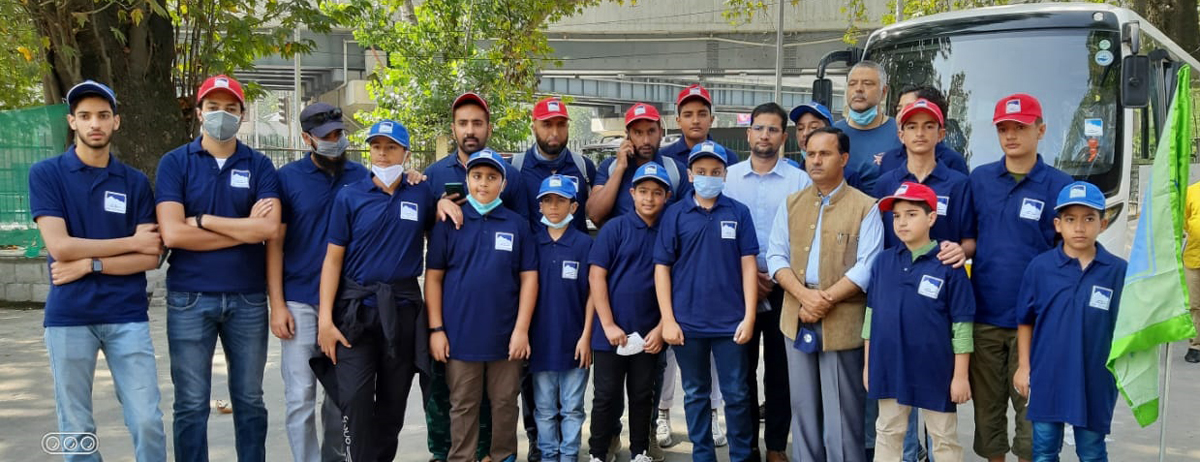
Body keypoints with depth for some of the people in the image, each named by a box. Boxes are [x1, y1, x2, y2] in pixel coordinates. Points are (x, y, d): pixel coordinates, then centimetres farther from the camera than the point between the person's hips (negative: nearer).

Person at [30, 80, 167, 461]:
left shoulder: (135, 182, 6)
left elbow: (151, 257, 0)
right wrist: (131, 242, -6)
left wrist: (90, 263, -11)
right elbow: (59, 246, -11)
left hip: (128, 316, 1)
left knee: (147, 422, 0)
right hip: (68, 317, -1)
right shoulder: (46, 174, 1)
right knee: (77, 429, 8)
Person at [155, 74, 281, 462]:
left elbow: (270, 228, -11)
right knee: (191, 405, 5)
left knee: (249, 399, 12)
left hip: (248, 298, 2)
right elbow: (172, 233, -13)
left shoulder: (259, 166, 4)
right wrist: (245, 228, -10)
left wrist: (203, 219, -10)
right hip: (189, 299, -1)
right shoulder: (175, 163, 0)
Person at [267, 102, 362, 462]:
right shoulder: (288, 177, -1)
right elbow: (274, 243, -2)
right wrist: (277, 305, -8)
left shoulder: (360, 176, 4)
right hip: (301, 303, -2)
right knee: (300, 398, -1)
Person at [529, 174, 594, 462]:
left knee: (572, 408, 8)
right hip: (540, 340, 2)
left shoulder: (585, 243, -2)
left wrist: (586, 336, -7)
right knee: (545, 409, 10)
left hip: (574, 340, -2)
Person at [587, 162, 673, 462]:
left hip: (649, 334, 2)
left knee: (642, 396, 14)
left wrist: (662, 328, -5)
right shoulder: (614, 229, -4)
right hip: (611, 331, -2)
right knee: (606, 396, 7)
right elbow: (596, 275, -7)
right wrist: (608, 325, -11)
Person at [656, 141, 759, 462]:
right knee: (695, 394, 12)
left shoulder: (739, 213, 2)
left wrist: (749, 317, -5)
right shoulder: (675, 214, 1)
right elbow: (662, 267, 1)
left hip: (730, 322, 0)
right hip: (687, 322, 1)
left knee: (737, 394, 7)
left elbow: (748, 265, 1)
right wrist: (668, 320, -5)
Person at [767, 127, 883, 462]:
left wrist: (826, 299, -18)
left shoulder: (865, 207, -4)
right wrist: (804, 295, -14)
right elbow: (776, 255, 3)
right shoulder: (791, 204, 10)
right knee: (803, 406, 14)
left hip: (843, 323, -4)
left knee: (842, 411, 4)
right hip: (797, 320, 4)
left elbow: (867, 266, -11)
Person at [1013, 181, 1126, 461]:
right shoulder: (1040, 267, -5)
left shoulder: (1118, 271, -7)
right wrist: (1024, 366, 1)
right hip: (1047, 376, 1)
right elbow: (1025, 321, 3)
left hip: (1095, 379, -1)